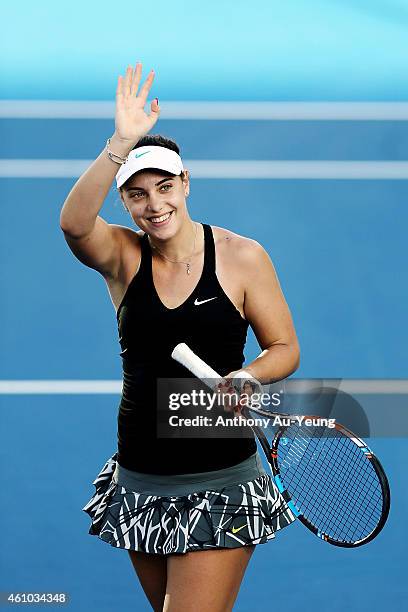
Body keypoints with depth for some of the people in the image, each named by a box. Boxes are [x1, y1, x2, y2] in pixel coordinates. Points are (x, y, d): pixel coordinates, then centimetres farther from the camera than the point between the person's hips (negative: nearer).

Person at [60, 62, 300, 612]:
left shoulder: (242, 257, -4)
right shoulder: (123, 256, -1)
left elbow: (284, 349, 3)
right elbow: (74, 222, -24)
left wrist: (245, 376, -19)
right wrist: (122, 144, -37)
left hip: (220, 484, -3)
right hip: (140, 482, 3)